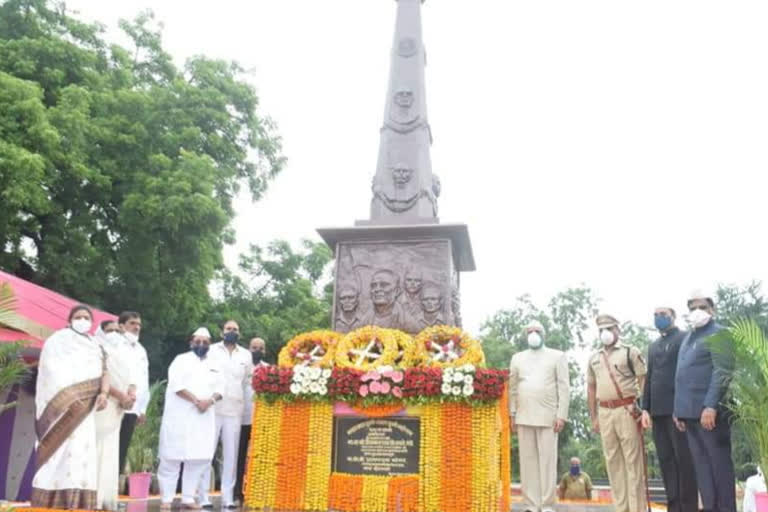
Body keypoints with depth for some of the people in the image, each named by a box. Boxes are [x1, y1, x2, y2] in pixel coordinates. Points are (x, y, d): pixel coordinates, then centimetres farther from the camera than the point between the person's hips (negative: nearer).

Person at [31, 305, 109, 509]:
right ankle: (51, 502, -8)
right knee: (60, 451, -10)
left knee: (81, 451, -1)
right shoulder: (58, 341, 3)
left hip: (84, 409, 5)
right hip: (61, 405, -5)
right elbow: (53, 372, -9)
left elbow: (104, 373, 6)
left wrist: (103, 394, -14)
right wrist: (68, 398, -21)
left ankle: (76, 501, 0)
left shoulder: (96, 348, 18)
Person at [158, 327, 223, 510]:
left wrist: (210, 400, -11)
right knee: (172, 458, -3)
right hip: (180, 416, -5)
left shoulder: (213, 365, 17)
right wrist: (196, 401, -17)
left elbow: (219, 388, 10)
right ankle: (166, 499, 6)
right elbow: (176, 385, -11)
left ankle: (188, 498, 13)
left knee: (199, 458, 4)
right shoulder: (182, 360, 1)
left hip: (204, 418, 5)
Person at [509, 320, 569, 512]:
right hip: (524, 417, 3)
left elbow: (563, 388, 1)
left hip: (548, 417, -3)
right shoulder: (517, 358, 15)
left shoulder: (557, 356, 7)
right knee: (527, 461, 3)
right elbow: (512, 389, 13)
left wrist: (562, 415, -7)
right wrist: (511, 414, 6)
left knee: (548, 461, -2)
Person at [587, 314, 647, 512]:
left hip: (627, 410, -5)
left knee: (632, 459, -3)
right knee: (612, 461, 7)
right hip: (604, 412, 5)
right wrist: (594, 417, 13)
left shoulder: (630, 352, 0)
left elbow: (644, 381, -3)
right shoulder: (594, 358, 14)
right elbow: (591, 389, 17)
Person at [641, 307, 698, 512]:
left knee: (684, 459, -4)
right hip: (658, 410, 7)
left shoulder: (685, 338, 2)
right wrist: (645, 408, 12)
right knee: (666, 460, 5)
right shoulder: (653, 346, 22)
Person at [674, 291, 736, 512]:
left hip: (710, 410, -8)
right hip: (690, 411, 8)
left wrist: (711, 406, -22)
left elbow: (723, 373, -15)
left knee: (719, 461, -2)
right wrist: (679, 410, 16)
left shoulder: (719, 334, -5)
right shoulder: (687, 338, 20)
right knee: (701, 463, 8)